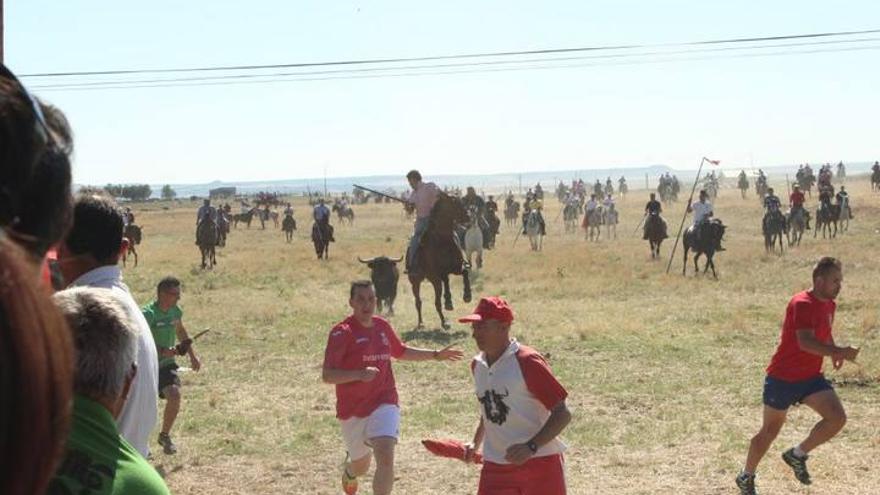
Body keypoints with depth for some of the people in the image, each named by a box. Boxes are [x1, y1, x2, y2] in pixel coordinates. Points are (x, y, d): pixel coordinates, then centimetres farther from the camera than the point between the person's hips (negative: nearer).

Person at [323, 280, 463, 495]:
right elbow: (327, 375, -19)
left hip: (384, 404, 2)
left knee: (385, 457, -21)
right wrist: (359, 374, -33)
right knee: (361, 466, 16)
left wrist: (436, 355, 23)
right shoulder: (341, 332, -13)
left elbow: (400, 351, 25)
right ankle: (349, 472, 55)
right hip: (352, 410, -2)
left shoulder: (383, 326, 4)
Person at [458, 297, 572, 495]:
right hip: (495, 465, 6)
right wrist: (476, 444, 17)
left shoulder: (527, 362, -15)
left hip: (539, 463, -6)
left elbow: (562, 414, -16)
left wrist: (531, 447, -26)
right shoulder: (478, 365, 8)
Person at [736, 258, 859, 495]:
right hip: (783, 378, -7)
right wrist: (840, 352, -38)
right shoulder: (802, 304, -21)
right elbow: (805, 342, -33)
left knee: (837, 418, -14)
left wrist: (834, 352, 8)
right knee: (770, 431, 6)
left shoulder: (829, 305, 7)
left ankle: (797, 455, 7)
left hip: (812, 377, 7)